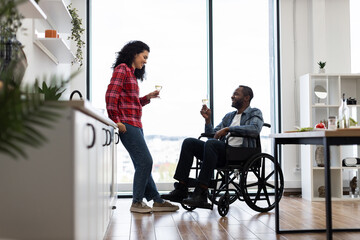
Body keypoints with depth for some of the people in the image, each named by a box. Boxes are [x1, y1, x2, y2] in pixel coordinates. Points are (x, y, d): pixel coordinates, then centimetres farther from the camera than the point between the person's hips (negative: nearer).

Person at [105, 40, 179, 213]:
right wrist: (116, 121, -17)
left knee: (143, 163, 9)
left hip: (135, 124, 9)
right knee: (145, 161, -10)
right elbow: (111, 96, -14)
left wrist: (148, 97, 13)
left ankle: (156, 201, 13)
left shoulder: (132, 73, 23)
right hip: (127, 124, -9)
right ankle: (136, 202, 0)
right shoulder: (122, 69, -4)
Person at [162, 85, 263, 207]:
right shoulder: (229, 116, 28)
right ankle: (181, 189, -16)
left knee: (211, 143, -34)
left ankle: (201, 194, -37)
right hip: (222, 153, 7)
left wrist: (228, 128, -15)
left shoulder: (255, 113, 8)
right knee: (189, 142, -9)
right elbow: (212, 135, 23)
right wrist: (207, 120, 7)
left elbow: (255, 129, -16)